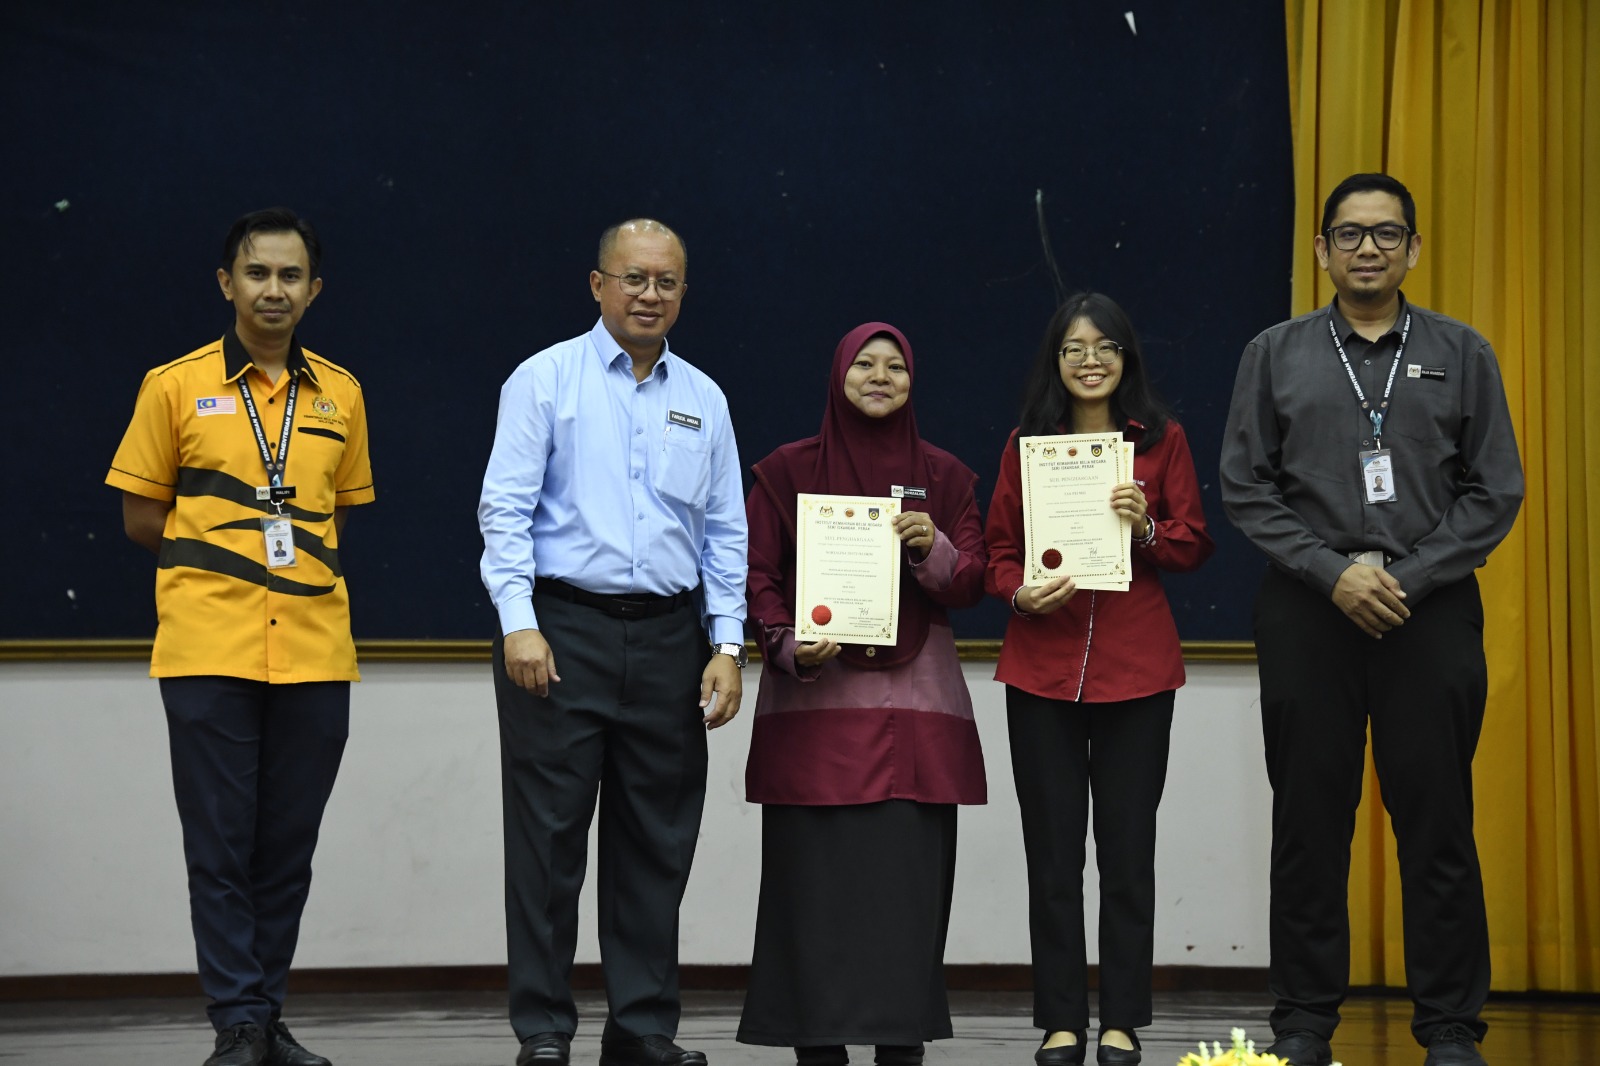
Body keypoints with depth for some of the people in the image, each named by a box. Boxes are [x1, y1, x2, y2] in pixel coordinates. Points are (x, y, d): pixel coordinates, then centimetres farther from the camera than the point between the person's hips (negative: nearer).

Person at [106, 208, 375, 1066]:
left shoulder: (339, 394, 10)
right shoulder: (176, 386, 2)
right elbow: (141, 517, 6)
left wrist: (296, 549, 6)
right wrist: (223, 553, 3)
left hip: (313, 648, 3)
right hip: (208, 648, -3)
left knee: (289, 848, 7)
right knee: (220, 845, -2)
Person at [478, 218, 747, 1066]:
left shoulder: (703, 399, 13)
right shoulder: (545, 380, 1)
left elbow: (725, 533, 13)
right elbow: (504, 510, -5)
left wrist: (727, 645, 4)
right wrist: (519, 624, -15)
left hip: (668, 638, 4)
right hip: (562, 629, -4)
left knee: (658, 843, 6)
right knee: (548, 835, -3)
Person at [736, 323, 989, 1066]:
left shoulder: (944, 475, 12)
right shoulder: (788, 471, 7)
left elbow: (971, 585, 8)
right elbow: (757, 574, 5)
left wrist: (934, 549, -12)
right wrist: (789, 646, -11)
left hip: (914, 695, 1)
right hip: (813, 697, -1)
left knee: (909, 871, -3)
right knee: (816, 871, -6)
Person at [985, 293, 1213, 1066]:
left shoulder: (1161, 441, 5)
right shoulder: (1026, 444, 7)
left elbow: (1195, 545, 4)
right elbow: (998, 551, 8)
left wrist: (1147, 527, -15)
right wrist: (1021, 593, -12)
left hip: (1135, 666, -1)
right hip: (1042, 664, 1)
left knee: (1128, 851, 1)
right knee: (1052, 851, 3)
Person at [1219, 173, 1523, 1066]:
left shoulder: (1462, 354, 7)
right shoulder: (1277, 355, 8)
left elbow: (1496, 491, 3)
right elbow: (1248, 488, 4)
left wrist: (1407, 580, -8)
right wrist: (1335, 573, -9)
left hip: (1432, 613, -1)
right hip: (1308, 614, 1)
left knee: (1437, 825, -1)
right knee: (1309, 824, 5)